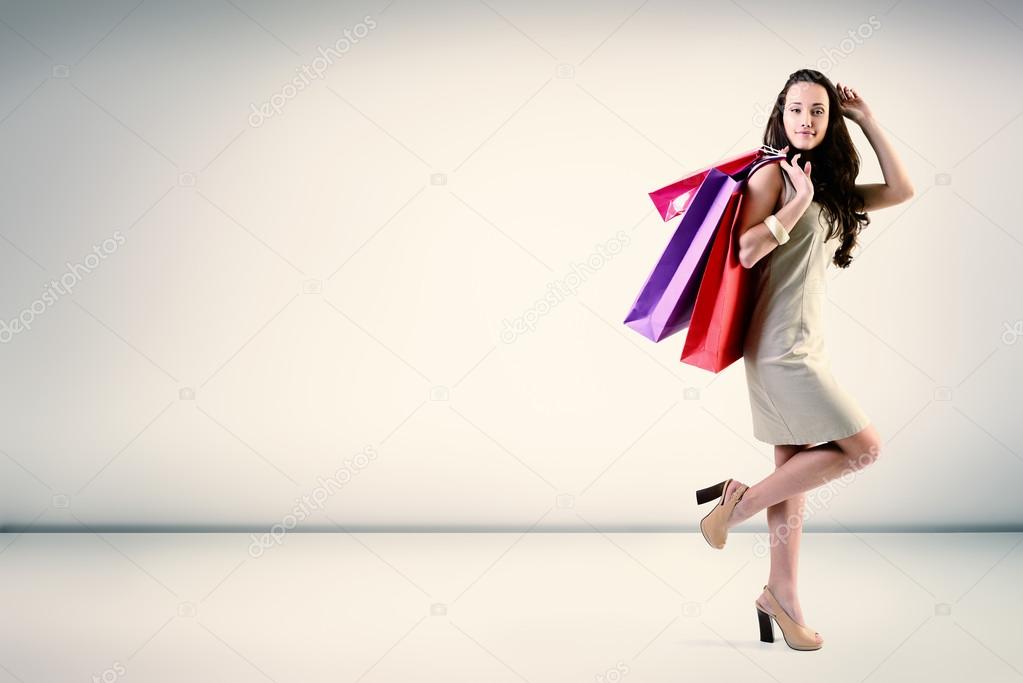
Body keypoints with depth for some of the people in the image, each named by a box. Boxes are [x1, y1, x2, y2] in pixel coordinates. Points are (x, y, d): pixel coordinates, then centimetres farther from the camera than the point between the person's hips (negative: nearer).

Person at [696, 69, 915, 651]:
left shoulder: (830, 187, 15)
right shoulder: (774, 173, -7)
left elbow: (901, 191, 9)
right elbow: (746, 251, -17)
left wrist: (867, 119, 9)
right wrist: (798, 201, -22)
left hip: (804, 345, 8)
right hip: (782, 345, -8)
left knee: (795, 470, 8)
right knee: (864, 446, -7)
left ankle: (782, 595, 15)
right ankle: (739, 503, 1)